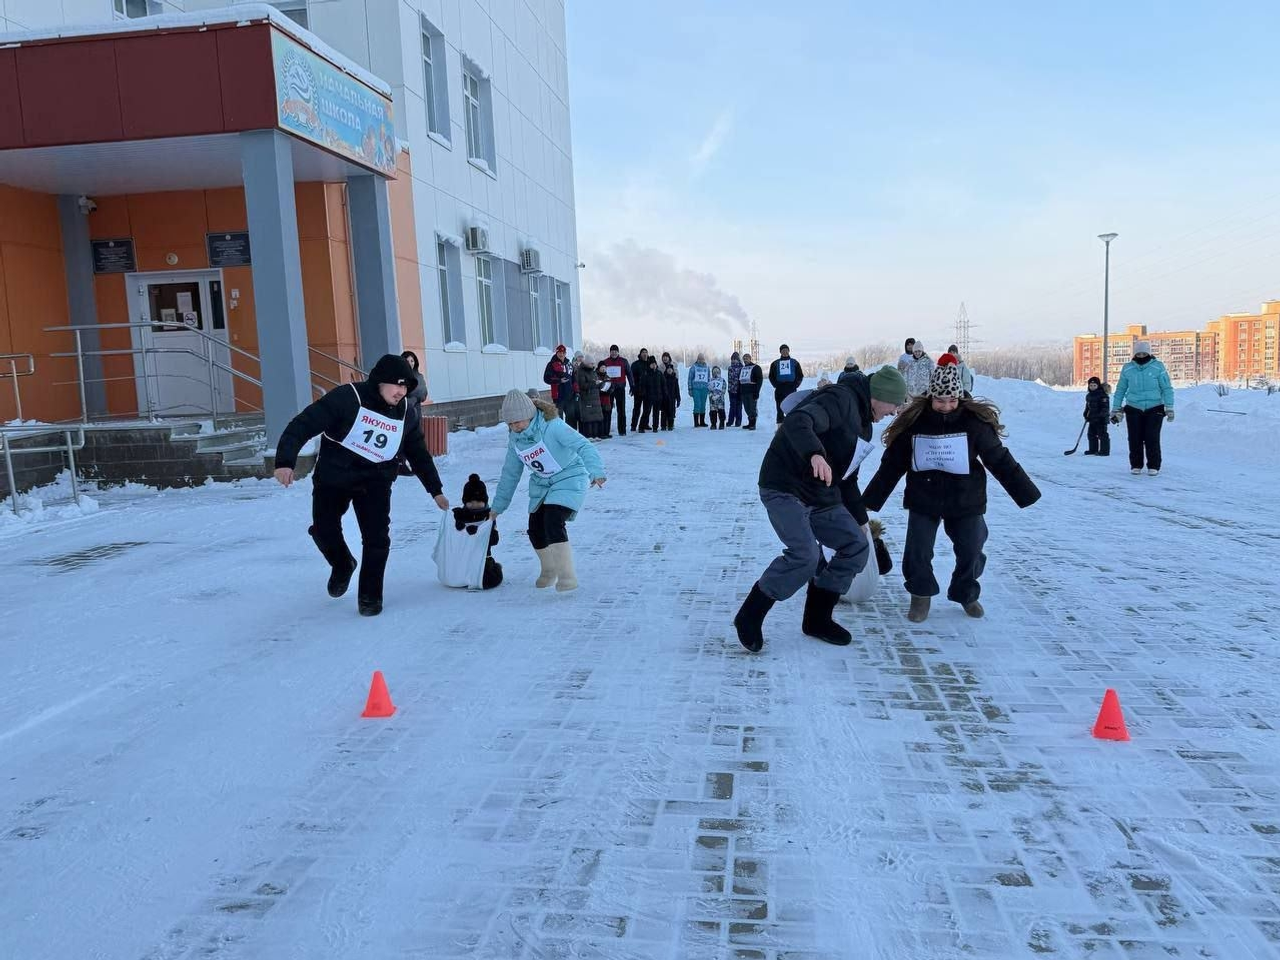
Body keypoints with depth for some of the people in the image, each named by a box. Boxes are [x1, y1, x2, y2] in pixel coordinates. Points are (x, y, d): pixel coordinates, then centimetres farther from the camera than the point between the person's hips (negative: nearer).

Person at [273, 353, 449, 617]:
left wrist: (435, 490, 14)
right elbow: (303, 425, -22)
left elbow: (419, 454, 12)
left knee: (377, 538, -8)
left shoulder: (405, 414, -2)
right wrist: (286, 461, -33)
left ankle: (370, 596, 10)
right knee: (324, 531, -4)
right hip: (333, 478, -2)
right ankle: (342, 566, 30)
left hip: (375, 482, 2)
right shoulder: (346, 398, -19)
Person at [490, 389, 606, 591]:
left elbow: (583, 446, -32)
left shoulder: (552, 426, -23)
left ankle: (567, 575, -17)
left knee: (553, 522, -25)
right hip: (541, 485, 7)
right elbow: (510, 474, 9)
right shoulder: (514, 438, -1)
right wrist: (497, 507, 13)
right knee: (535, 529, 3)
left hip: (569, 479, -7)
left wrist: (596, 471, -49)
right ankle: (549, 570, 30)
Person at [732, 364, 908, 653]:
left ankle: (817, 618, 16)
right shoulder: (841, 399, -13)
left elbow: (847, 477, 29)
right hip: (786, 490, -10)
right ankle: (750, 617, -8)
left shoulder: (862, 423, 19)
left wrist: (859, 519, 32)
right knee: (805, 555, -25)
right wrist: (815, 454, -52)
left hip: (821, 497, 10)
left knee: (856, 546, 6)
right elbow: (797, 422, -33)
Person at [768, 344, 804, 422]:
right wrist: (776, 385, -1)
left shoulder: (795, 362, 10)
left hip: (791, 389, -1)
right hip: (779, 390, 1)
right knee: (780, 409, -1)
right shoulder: (775, 364, 10)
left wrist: (795, 385, -2)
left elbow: (800, 375, 9)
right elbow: (771, 376, 11)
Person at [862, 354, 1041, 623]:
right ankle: (921, 595, 24)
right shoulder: (913, 422, -9)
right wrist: (870, 500, 1)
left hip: (965, 500, 0)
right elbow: (892, 464, -1)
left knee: (970, 552, 5)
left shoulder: (975, 421, -11)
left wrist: (1025, 492, -2)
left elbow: (1000, 460, -3)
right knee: (918, 552, -3)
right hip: (923, 500, 0)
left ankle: (967, 594, 33)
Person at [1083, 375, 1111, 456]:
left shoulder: (1102, 395, -12)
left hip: (1101, 419, -9)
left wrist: (1101, 415, -24)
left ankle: (1104, 450, -4)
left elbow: (1105, 407, -17)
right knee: (1091, 434, 14)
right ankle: (1093, 449, 25)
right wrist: (1086, 415, 13)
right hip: (1092, 419, 9)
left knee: (1102, 434, -7)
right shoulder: (1089, 395, 14)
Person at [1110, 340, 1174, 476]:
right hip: (1134, 409, 2)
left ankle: (1153, 466, 7)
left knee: (1152, 438, -5)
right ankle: (1136, 465, 15)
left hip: (1154, 409, -2)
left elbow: (1167, 388, -1)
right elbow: (1120, 390, 11)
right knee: (1135, 439, 2)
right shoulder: (1127, 368, 3)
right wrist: (1115, 409, 11)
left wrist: (1169, 408, -6)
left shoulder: (1158, 367, -3)